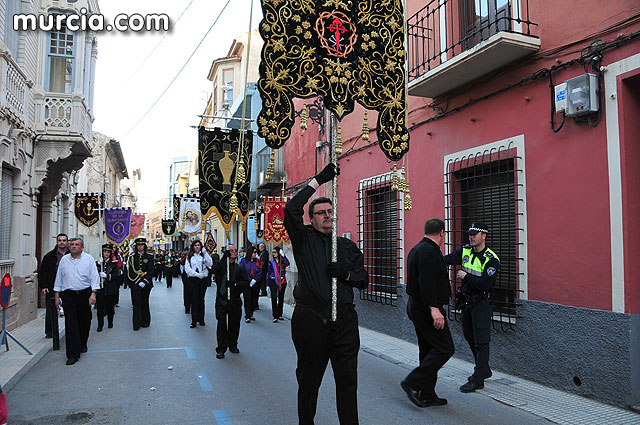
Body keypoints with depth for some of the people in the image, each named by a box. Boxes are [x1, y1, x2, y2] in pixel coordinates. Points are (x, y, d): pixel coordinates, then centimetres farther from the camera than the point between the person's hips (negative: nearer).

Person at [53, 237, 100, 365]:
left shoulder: (89, 259, 1)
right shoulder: (64, 259, 7)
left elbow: (94, 277, -2)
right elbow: (59, 279, 12)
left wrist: (93, 294, -10)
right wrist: (57, 296, 9)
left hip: (85, 294, 0)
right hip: (68, 296, 0)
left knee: (84, 322, 11)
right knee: (70, 324, -6)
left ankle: (82, 344, 35)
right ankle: (73, 354, -4)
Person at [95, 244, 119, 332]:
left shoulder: (114, 263, 4)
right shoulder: (98, 262, 7)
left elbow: (116, 276, -4)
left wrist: (107, 276, -21)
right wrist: (98, 264, -18)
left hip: (110, 289, 0)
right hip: (100, 288, 0)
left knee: (110, 307, 7)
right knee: (100, 307, -5)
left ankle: (110, 322, 24)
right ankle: (100, 325, 6)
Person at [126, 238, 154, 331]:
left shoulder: (149, 257, 2)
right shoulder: (132, 257, 5)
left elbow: (150, 271, -3)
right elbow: (129, 271, 3)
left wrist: (144, 281, -15)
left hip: (146, 284, 0)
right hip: (135, 284, 0)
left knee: (145, 303, 9)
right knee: (136, 304, -3)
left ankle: (145, 322, 21)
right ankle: (136, 325, 3)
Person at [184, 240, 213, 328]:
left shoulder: (204, 255, 8)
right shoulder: (189, 256, 6)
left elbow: (210, 264, -8)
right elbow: (187, 268, -3)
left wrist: (205, 253, -12)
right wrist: (197, 274, -14)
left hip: (203, 279, 2)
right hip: (192, 279, -1)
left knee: (201, 300, 7)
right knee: (194, 300, -4)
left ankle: (201, 319, 16)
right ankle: (194, 321, -1)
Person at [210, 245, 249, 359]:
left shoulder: (240, 268, 9)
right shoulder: (221, 265, 6)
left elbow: (246, 283, 0)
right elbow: (213, 271, -17)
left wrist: (234, 284, -16)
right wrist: (224, 258, -22)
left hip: (235, 301, 2)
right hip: (221, 300, -2)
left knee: (234, 324, 8)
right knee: (221, 324, -4)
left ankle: (233, 345, 27)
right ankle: (221, 349, 5)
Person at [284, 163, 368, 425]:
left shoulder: (347, 246, 14)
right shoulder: (303, 239, 5)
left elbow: (363, 279, 16)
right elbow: (291, 209, -11)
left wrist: (345, 274, -7)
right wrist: (318, 180, -8)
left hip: (344, 320, 2)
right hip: (310, 320, -2)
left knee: (348, 378, 4)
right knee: (309, 379, 10)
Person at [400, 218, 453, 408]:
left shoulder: (417, 249, 16)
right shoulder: (428, 251, -17)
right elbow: (426, 282, -26)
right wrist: (434, 308, -29)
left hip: (416, 306, 11)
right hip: (426, 308, -11)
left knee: (428, 350, 14)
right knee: (444, 349, -7)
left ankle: (427, 395, 19)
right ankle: (412, 383, -5)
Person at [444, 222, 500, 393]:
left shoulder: (491, 259, -16)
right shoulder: (465, 251, 3)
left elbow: (486, 285, -24)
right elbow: (447, 259, -11)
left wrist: (466, 276, -18)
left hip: (481, 303, -7)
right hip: (467, 301, 7)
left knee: (481, 341, -4)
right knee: (469, 337, 18)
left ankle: (478, 380, 1)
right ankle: (484, 370, 35)